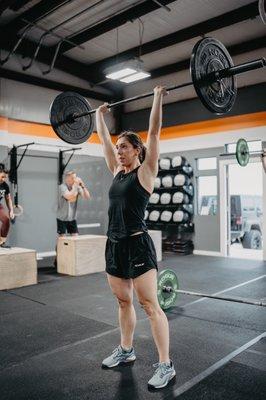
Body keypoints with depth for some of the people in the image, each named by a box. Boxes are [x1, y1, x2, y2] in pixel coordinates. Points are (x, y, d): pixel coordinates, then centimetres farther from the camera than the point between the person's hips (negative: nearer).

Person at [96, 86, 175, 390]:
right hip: (114, 244, 7)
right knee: (123, 302, 18)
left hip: (137, 245, -7)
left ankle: (166, 366, 10)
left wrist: (157, 98, -7)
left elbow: (154, 132, -10)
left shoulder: (145, 171, -5)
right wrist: (99, 114, 28)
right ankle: (126, 350, 36)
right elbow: (103, 139, 21)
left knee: (150, 306, -2)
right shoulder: (117, 171, 12)